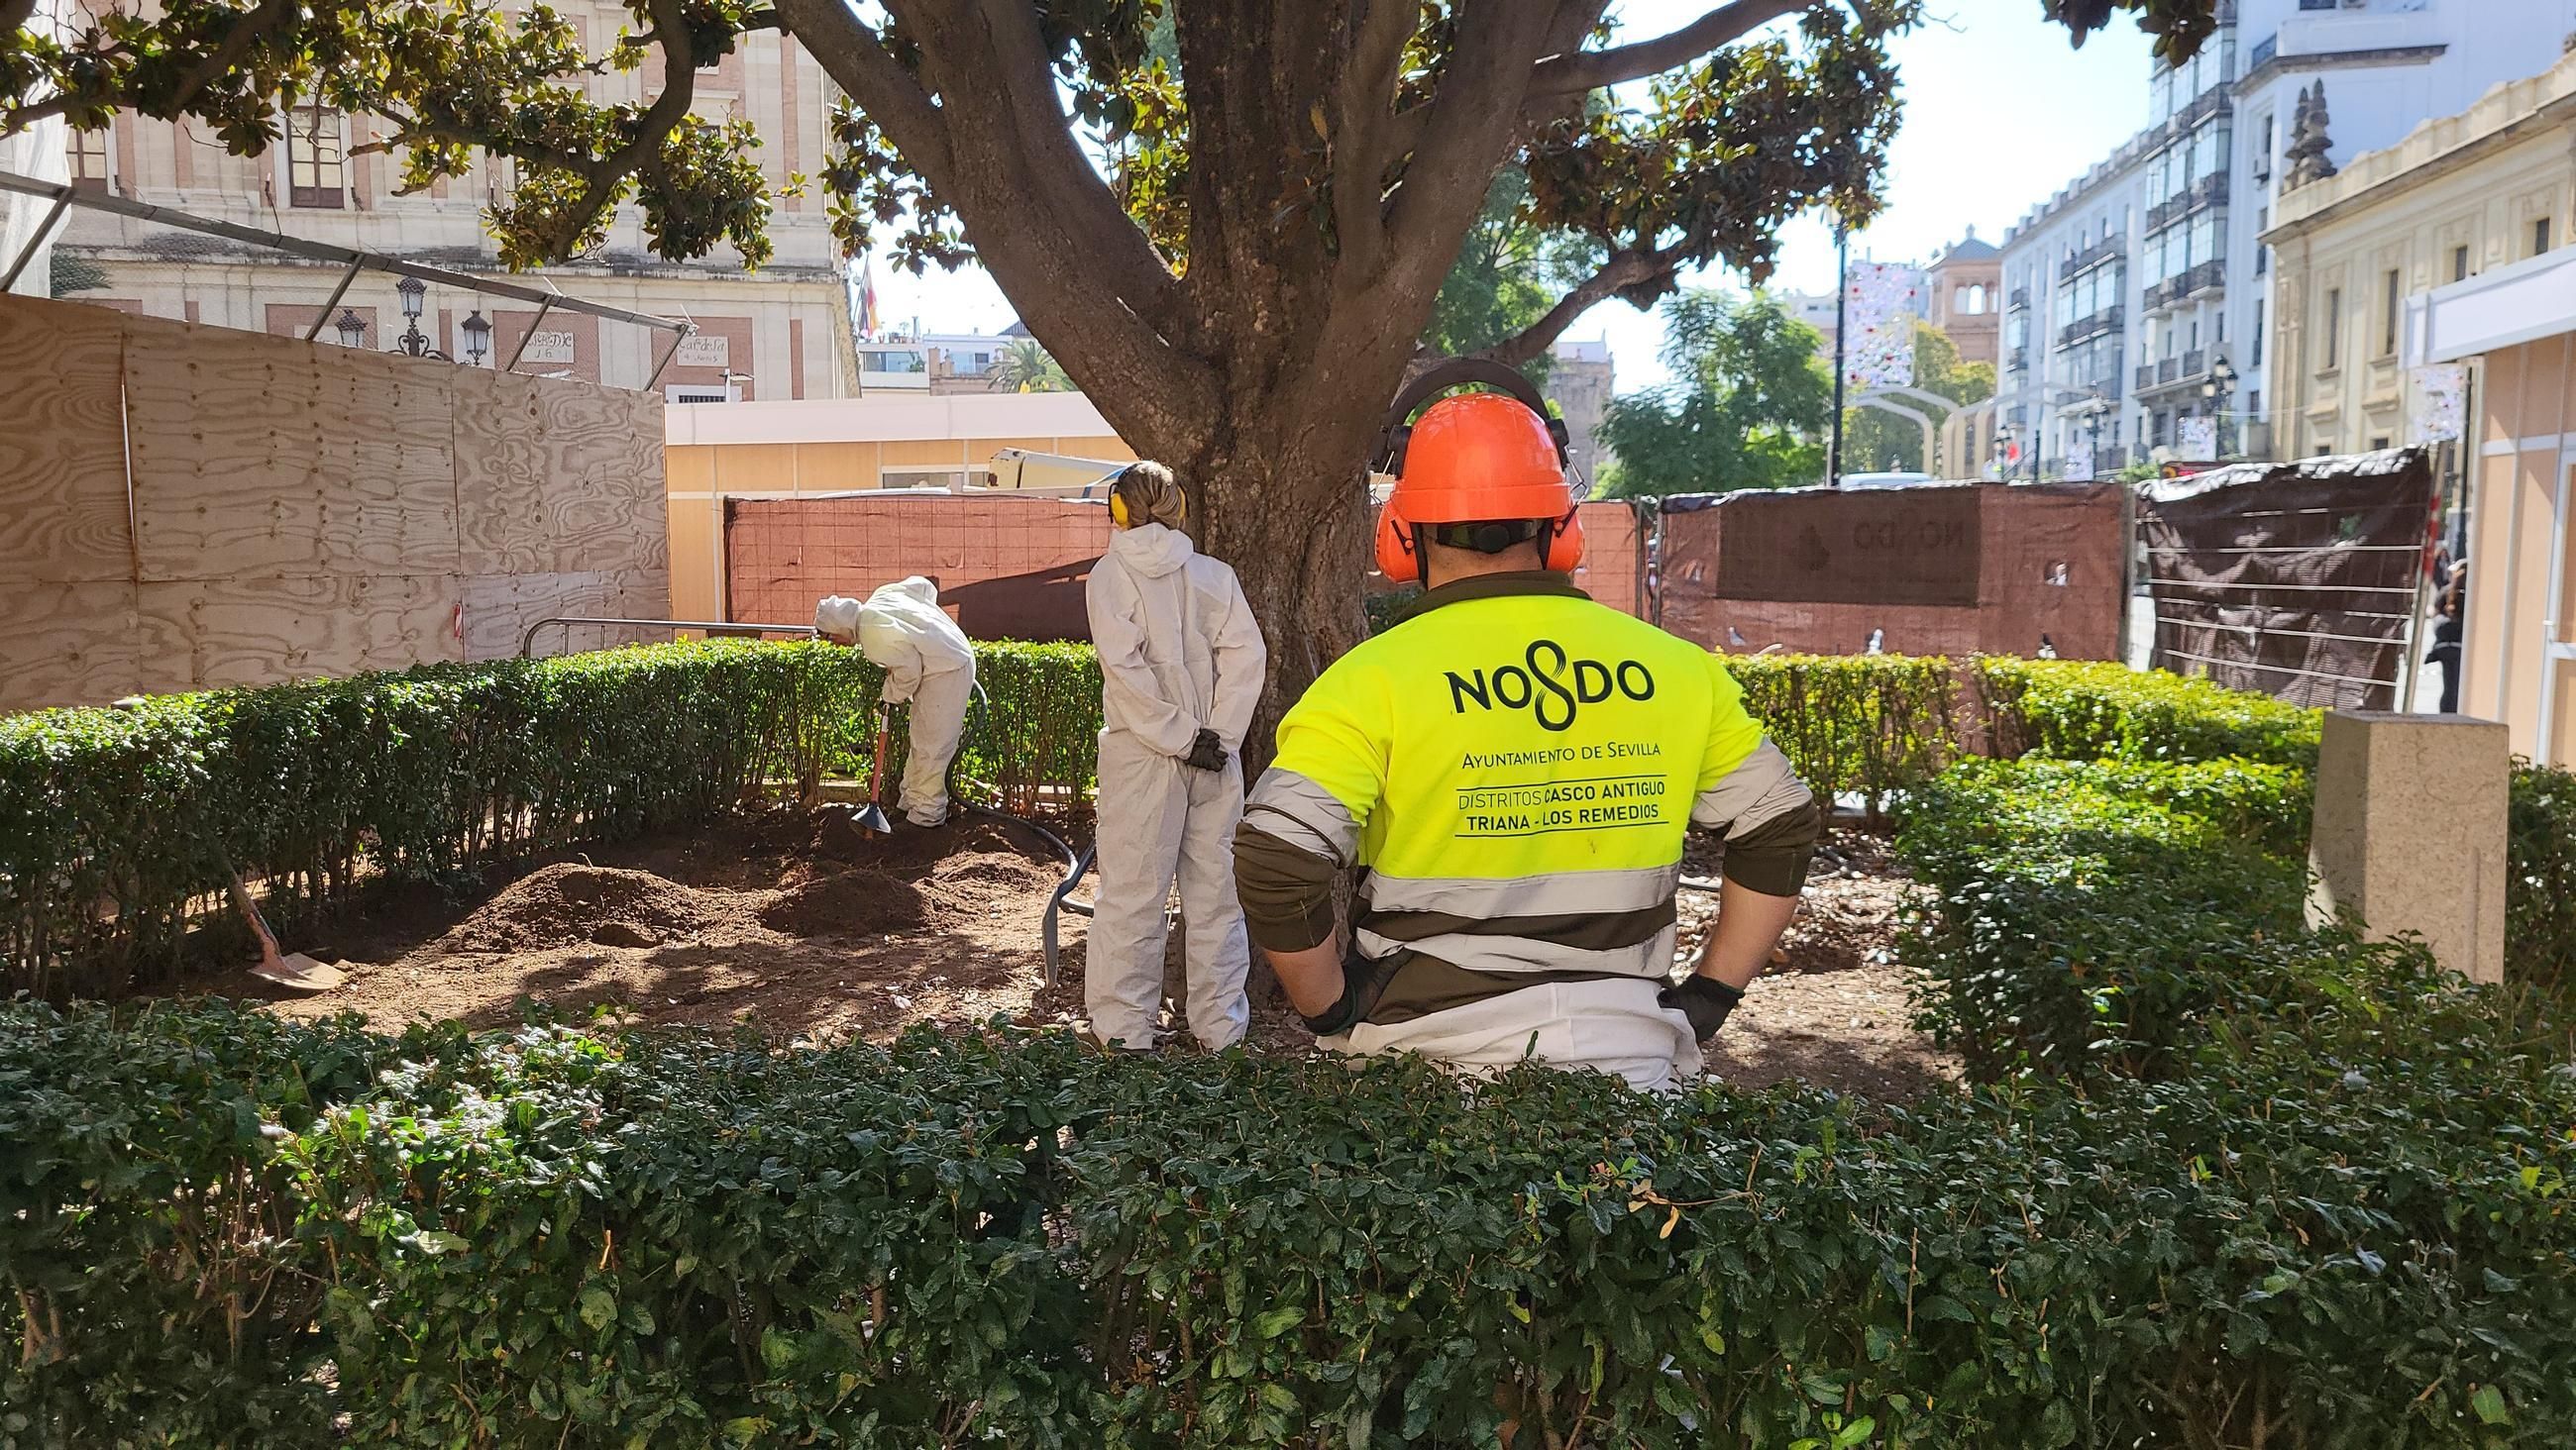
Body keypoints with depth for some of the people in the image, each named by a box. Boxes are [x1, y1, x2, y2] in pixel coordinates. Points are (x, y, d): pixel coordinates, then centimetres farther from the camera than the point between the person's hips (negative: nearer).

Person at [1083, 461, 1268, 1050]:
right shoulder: (1215, 574, 5)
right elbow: (1247, 655, -5)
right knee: (1216, 889, 10)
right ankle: (1221, 1027, 16)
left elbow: (1125, 667, -15)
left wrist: (1182, 738, -12)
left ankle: (1123, 1029, 7)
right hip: (1217, 757, 3)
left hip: (1142, 756, -3)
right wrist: (1215, 738, -8)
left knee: (1131, 891, 3)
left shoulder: (1110, 573, -3)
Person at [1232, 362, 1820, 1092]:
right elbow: (1784, 826, 9)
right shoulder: (1670, 668, 1)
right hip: (1631, 1056, 2)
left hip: (1438, 1060, -1)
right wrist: (1709, 997, 12)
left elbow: (1277, 860, -20)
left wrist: (1334, 1014, -5)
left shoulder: (1374, 678, -11)